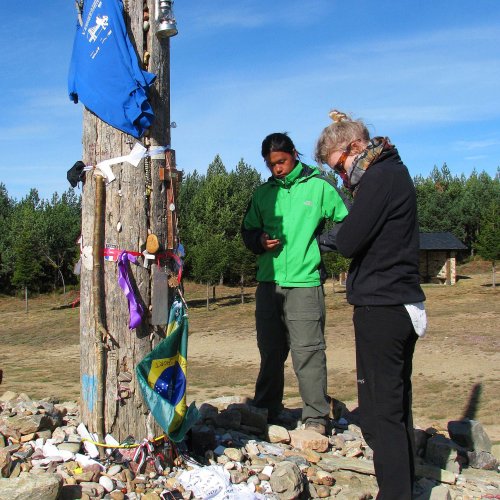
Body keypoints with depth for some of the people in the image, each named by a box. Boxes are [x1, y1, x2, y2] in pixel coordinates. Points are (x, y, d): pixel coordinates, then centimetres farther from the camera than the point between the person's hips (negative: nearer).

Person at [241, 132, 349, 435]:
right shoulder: (263, 193, 14)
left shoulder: (319, 186, 1)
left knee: (308, 352, -6)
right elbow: (248, 230, 21)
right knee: (270, 351, 12)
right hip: (268, 282, 5)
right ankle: (267, 410, 25)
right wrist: (260, 241, 1)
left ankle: (316, 417, 4)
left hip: (305, 283, -4)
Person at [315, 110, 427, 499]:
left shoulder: (380, 178, -14)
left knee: (380, 412, -5)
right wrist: (335, 239, 2)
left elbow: (349, 241, -17)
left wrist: (331, 238, 3)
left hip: (381, 309, -10)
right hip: (404, 306, 10)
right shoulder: (395, 172, 17)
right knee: (397, 407, 17)